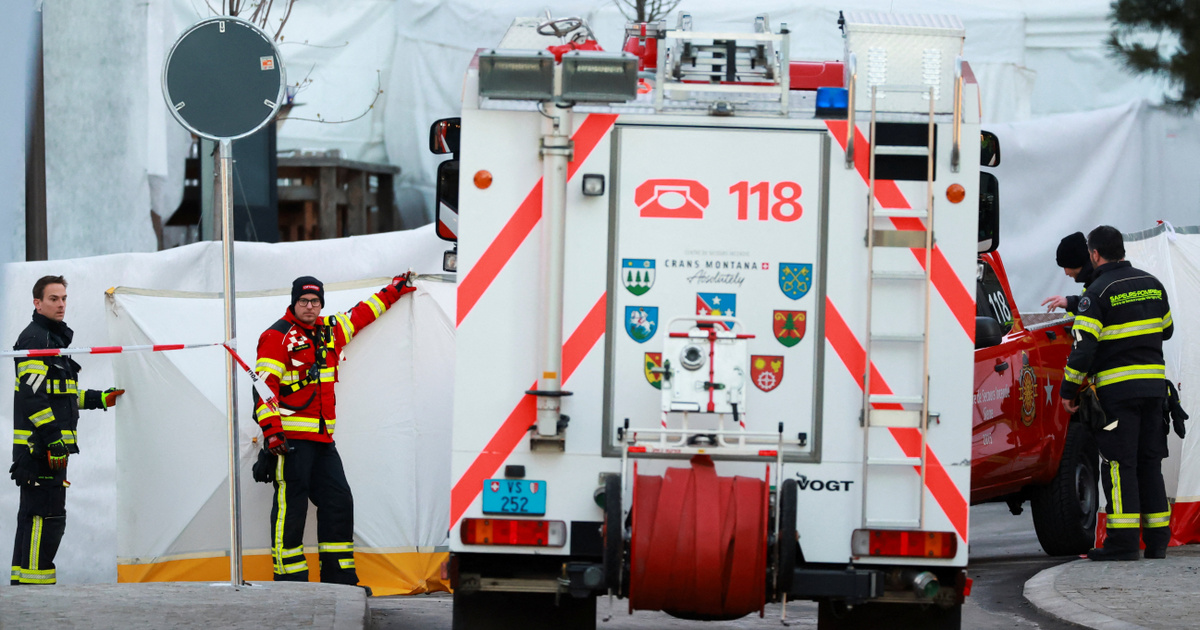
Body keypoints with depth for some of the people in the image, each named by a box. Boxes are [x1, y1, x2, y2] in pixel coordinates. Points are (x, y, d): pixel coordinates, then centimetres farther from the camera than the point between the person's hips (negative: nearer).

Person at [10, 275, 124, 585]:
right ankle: (34, 577, -13)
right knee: (48, 514, -13)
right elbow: (33, 394, -20)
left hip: (52, 443, 11)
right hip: (39, 443, -11)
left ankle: (23, 578, 18)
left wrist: (100, 399, 24)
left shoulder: (55, 338, 23)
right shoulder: (34, 339, -11)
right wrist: (53, 438, -23)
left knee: (34, 513, 13)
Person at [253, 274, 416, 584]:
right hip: (291, 436, -8)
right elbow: (264, 384, -13)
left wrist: (393, 291, 34)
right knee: (291, 504, -9)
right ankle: (289, 579, -8)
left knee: (338, 500, 7)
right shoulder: (277, 336, -6)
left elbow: (361, 314, 33)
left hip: (323, 438, 8)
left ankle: (339, 578, 13)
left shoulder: (330, 330, 16)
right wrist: (271, 429, -21)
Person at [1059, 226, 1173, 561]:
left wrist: (1068, 389, -6)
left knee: (1119, 463, -5)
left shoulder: (1099, 292, -9)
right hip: (1154, 383, 6)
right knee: (1149, 462, 11)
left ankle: (1123, 541, -9)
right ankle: (1157, 539, 11)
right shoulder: (1152, 284, 10)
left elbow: (1083, 346, -14)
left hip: (1117, 388, -6)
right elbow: (1166, 329, 25)